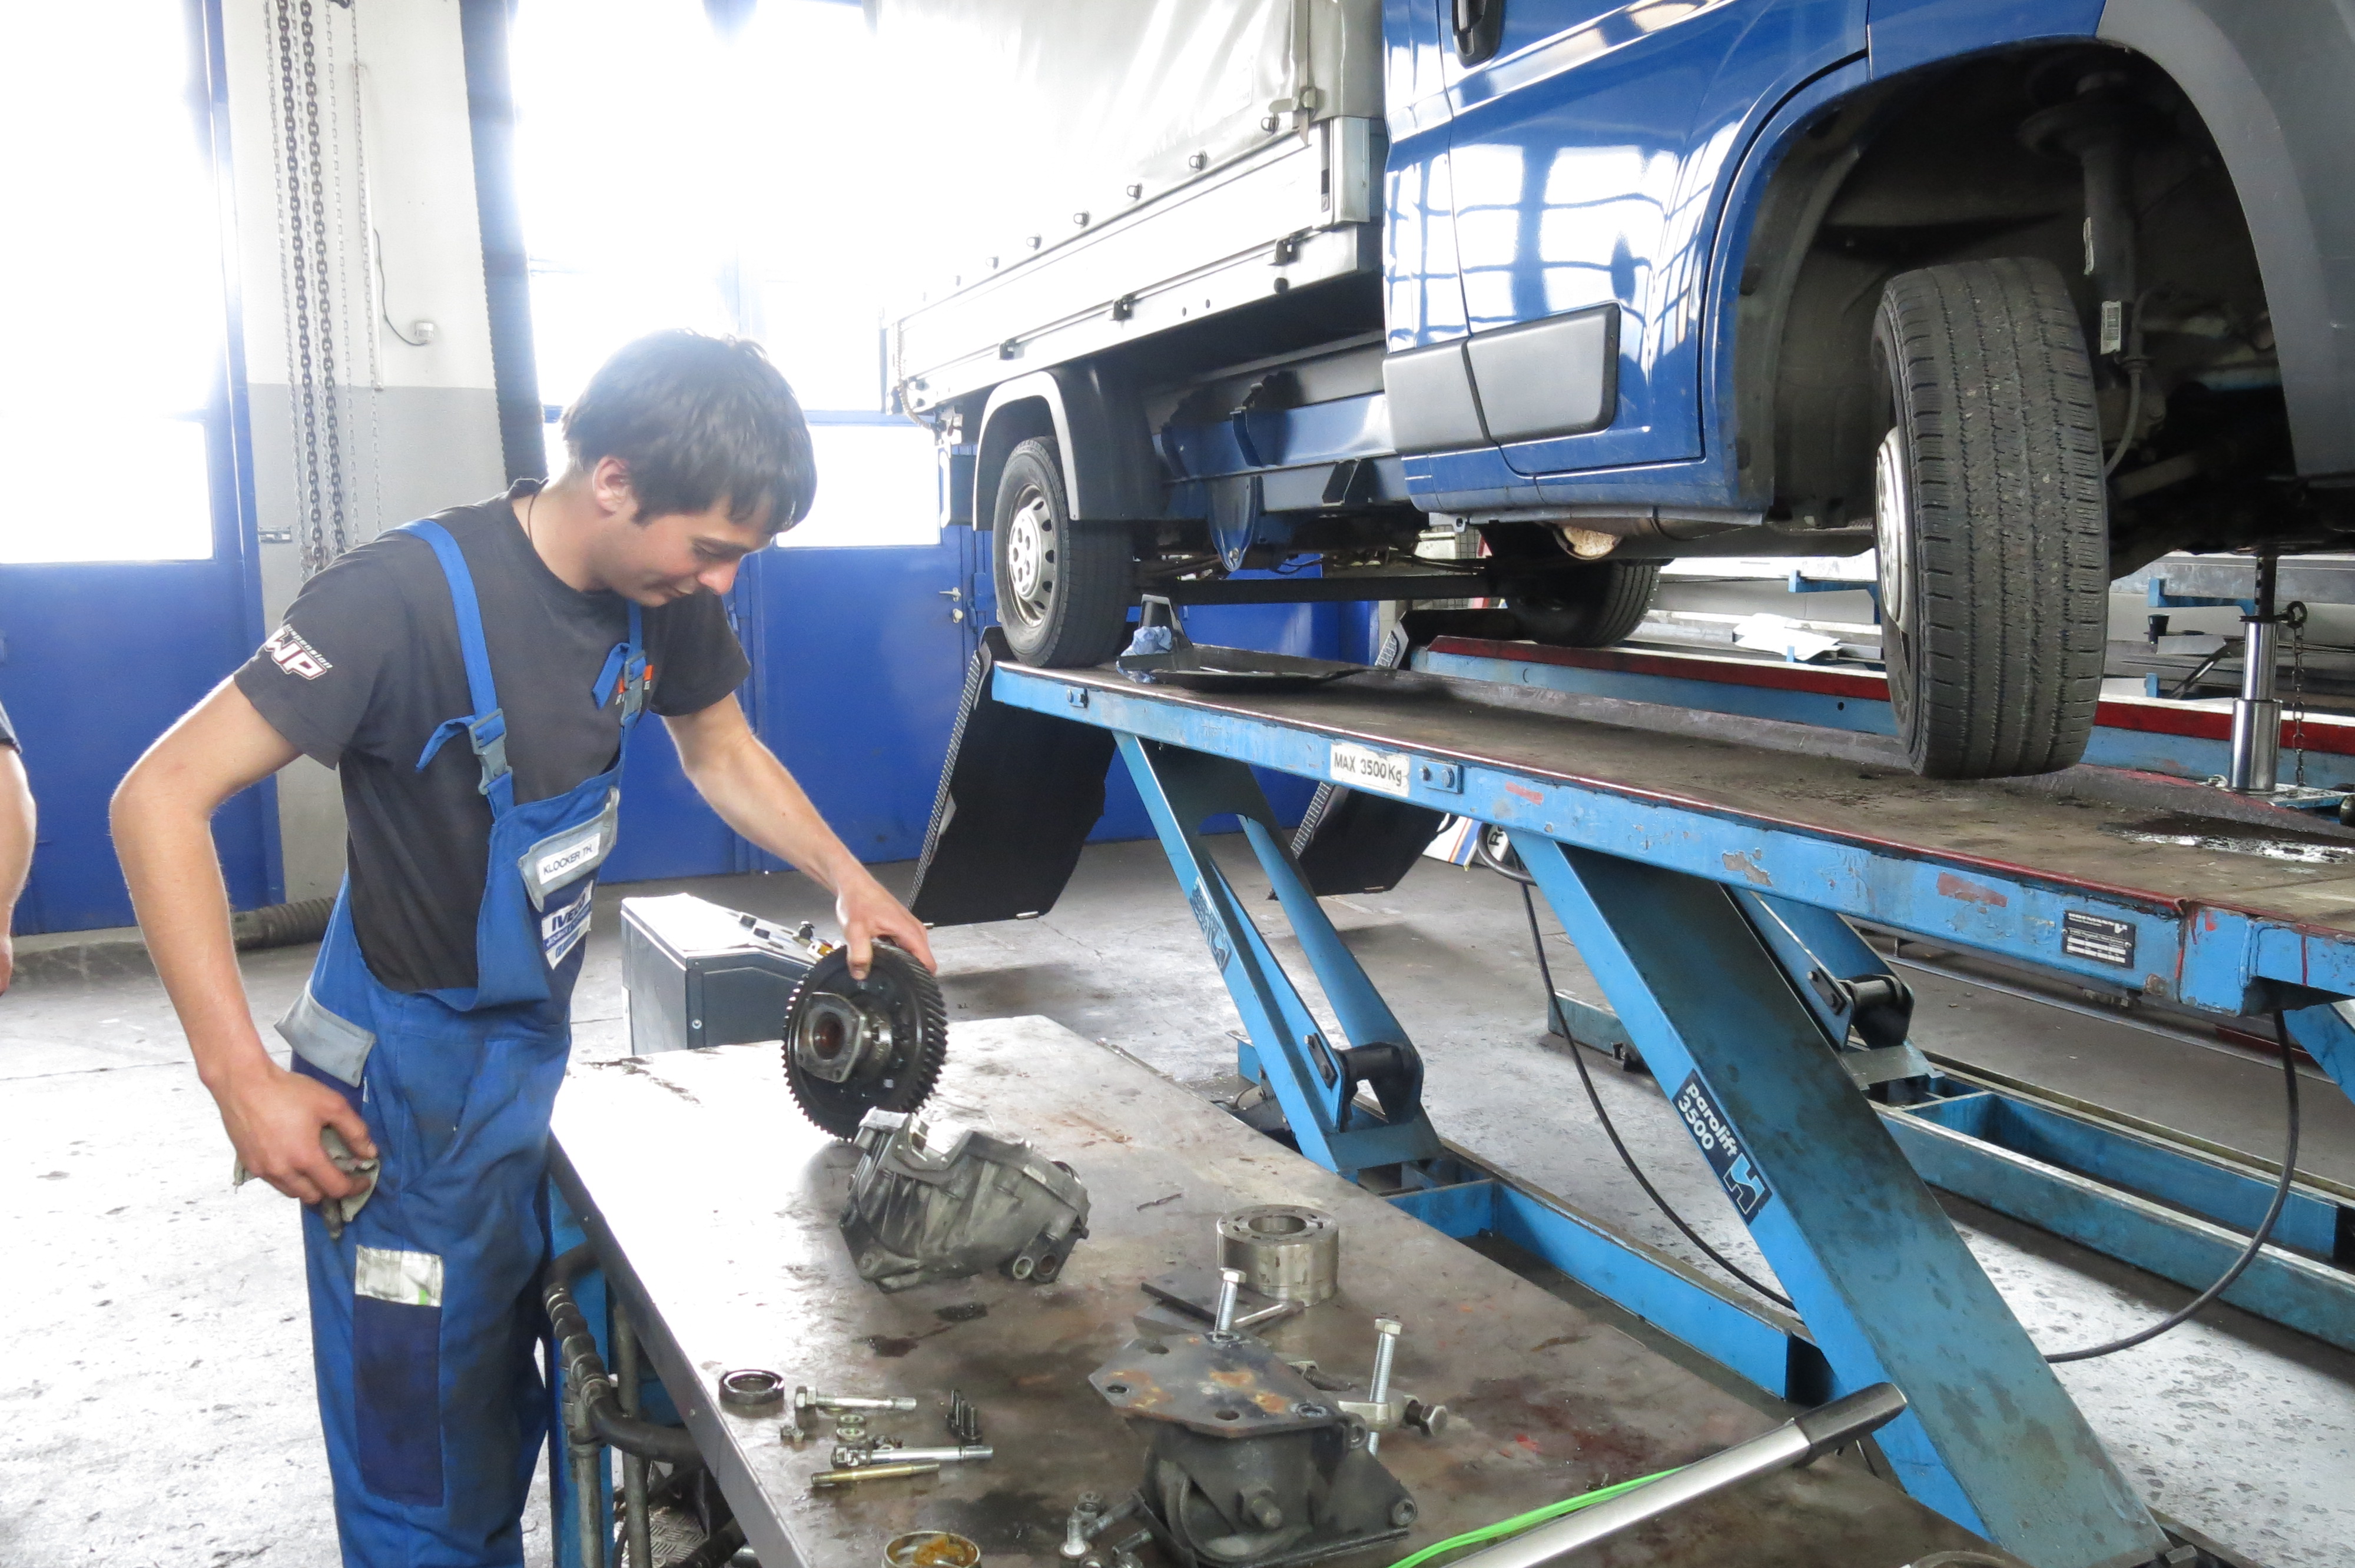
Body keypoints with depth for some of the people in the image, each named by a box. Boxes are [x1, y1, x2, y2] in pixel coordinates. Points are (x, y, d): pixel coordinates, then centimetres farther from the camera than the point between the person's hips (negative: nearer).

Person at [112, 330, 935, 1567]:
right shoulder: (412, 595, -26)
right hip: (408, 1080, -6)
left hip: (539, 1045, 7)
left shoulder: (663, 598, -5)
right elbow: (162, 799, -23)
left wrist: (847, 878, 0)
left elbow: (723, 751, 14)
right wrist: (241, 1075, -27)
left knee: (517, 1413, 21)